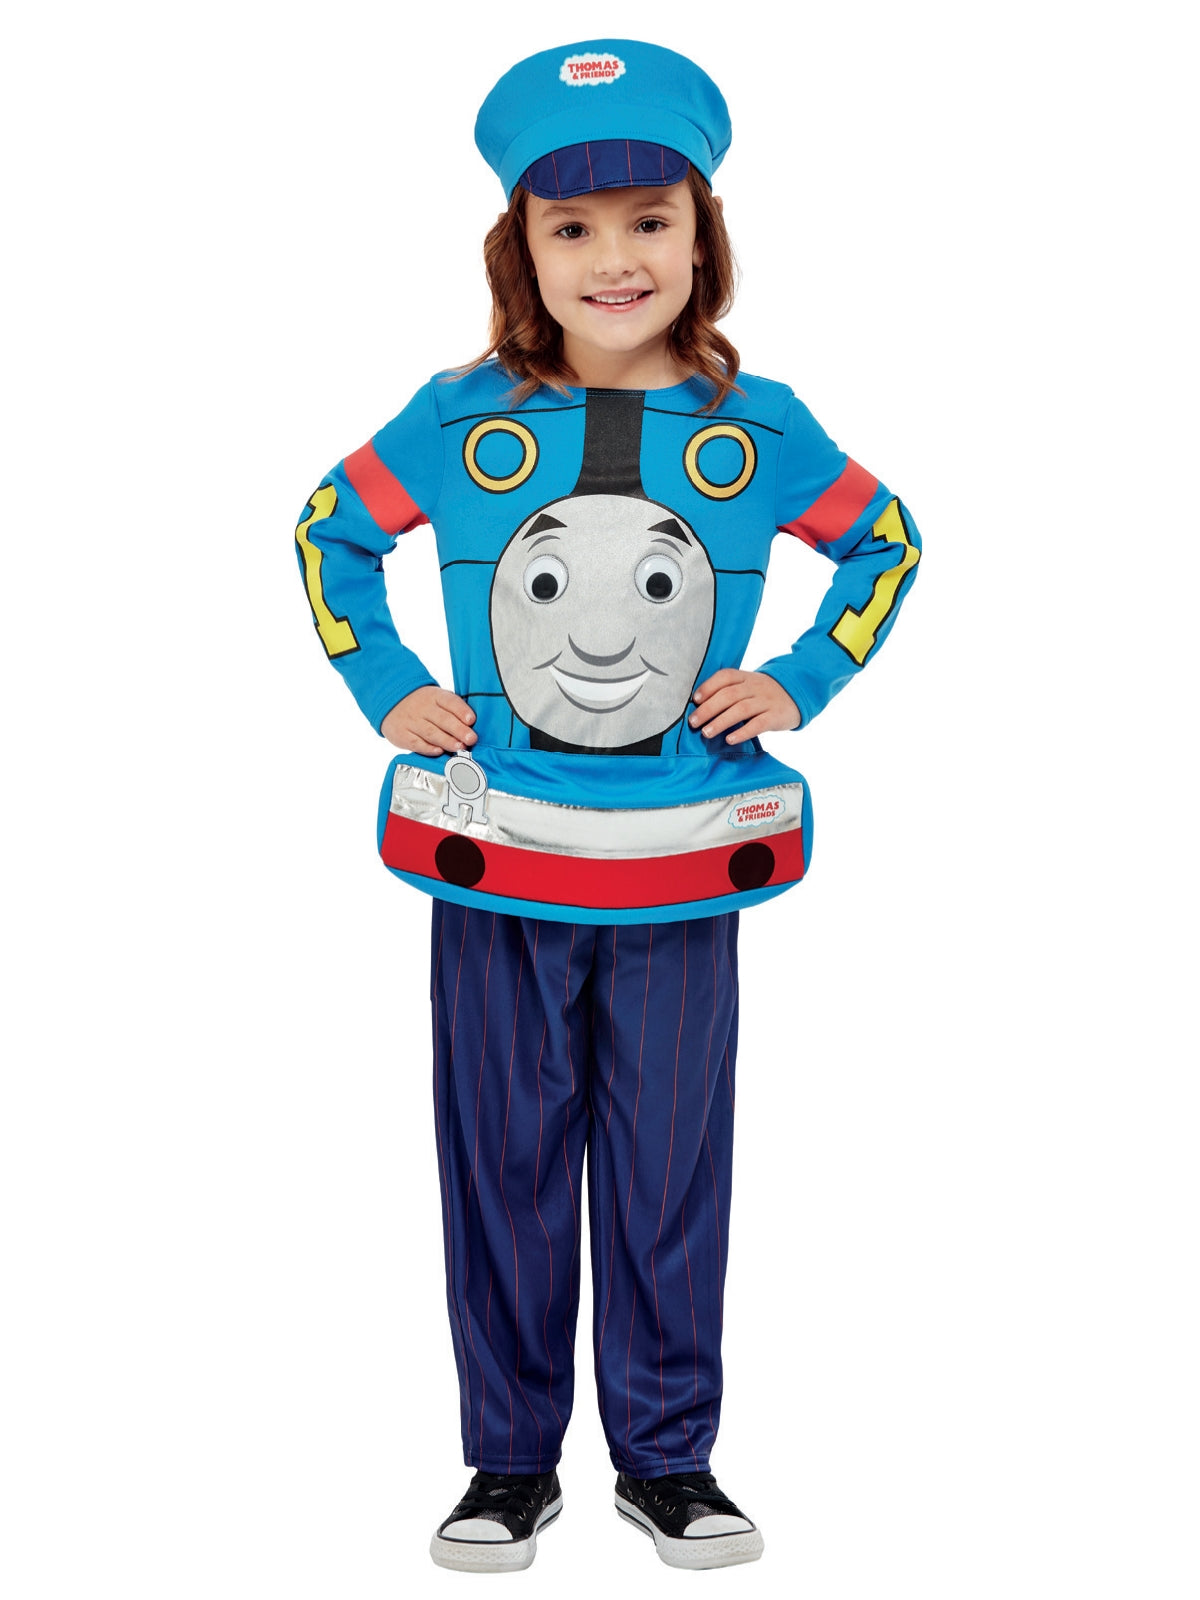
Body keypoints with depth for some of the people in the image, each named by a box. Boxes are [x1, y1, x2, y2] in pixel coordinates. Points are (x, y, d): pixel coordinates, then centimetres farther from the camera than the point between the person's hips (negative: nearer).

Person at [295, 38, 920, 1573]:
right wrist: (386, 691, 4)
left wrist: (799, 682, 3)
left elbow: (887, 542, 14)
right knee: (504, 1162, 9)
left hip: (683, 873, 0)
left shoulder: (755, 427, -2)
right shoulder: (461, 419, -3)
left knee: (672, 1169, 9)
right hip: (494, 867, 0)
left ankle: (667, 1457, 25)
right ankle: (511, 1460, 25)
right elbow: (330, 530, 13)